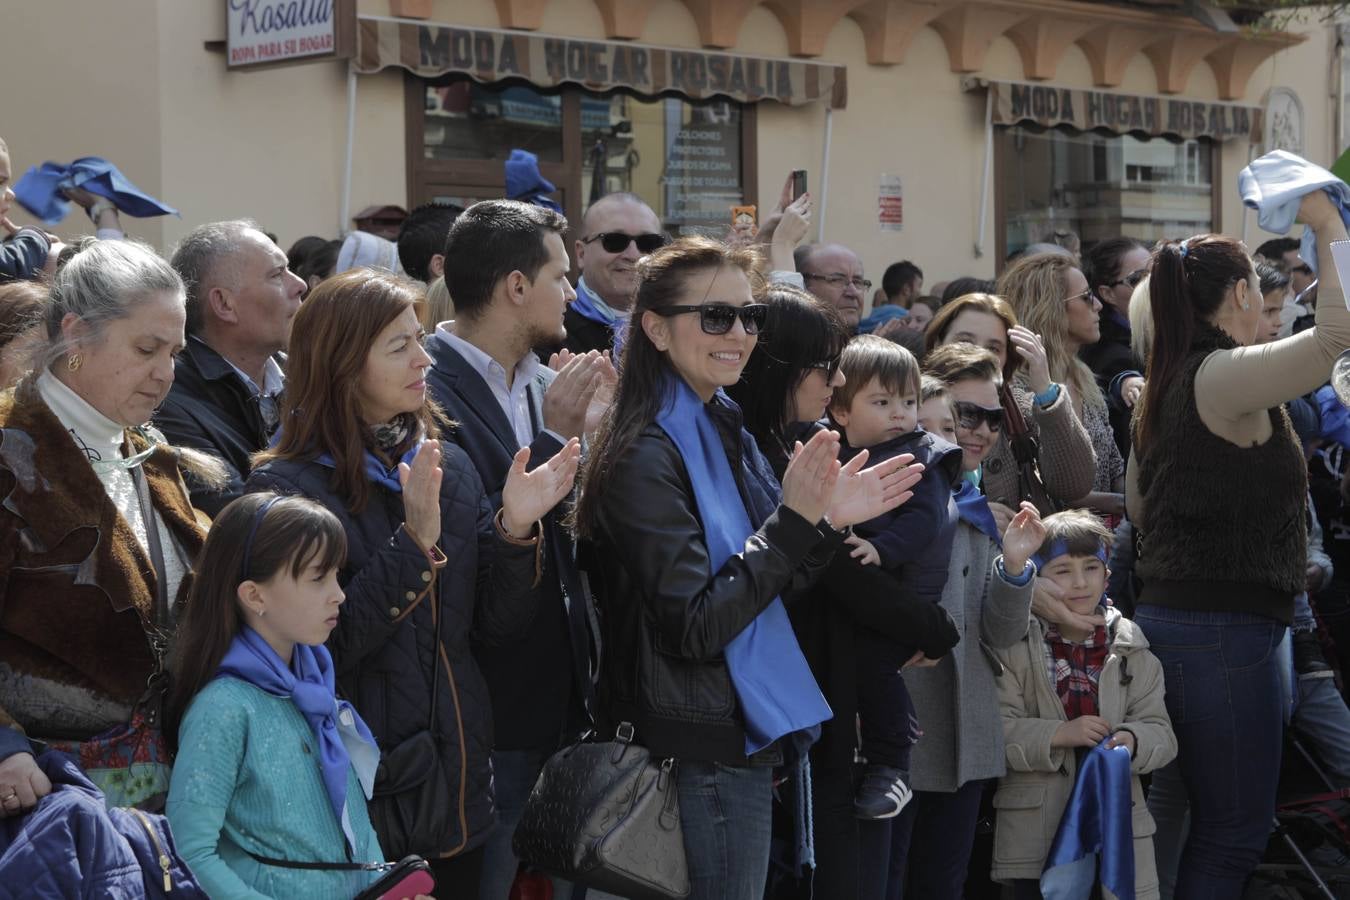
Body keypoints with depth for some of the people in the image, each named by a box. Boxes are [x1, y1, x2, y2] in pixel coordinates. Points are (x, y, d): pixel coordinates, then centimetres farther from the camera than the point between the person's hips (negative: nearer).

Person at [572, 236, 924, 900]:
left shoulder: (722, 432, 9)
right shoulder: (646, 458, -18)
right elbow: (694, 626, -22)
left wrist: (827, 522, -5)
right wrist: (793, 519, -24)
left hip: (745, 735, 9)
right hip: (701, 756, -9)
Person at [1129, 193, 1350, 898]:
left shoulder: (1164, 385, 15)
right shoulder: (1227, 374, -13)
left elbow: (1139, 509, 22)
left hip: (1167, 617, 10)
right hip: (1223, 628, -10)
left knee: (1212, 826, 15)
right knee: (1235, 835, -4)